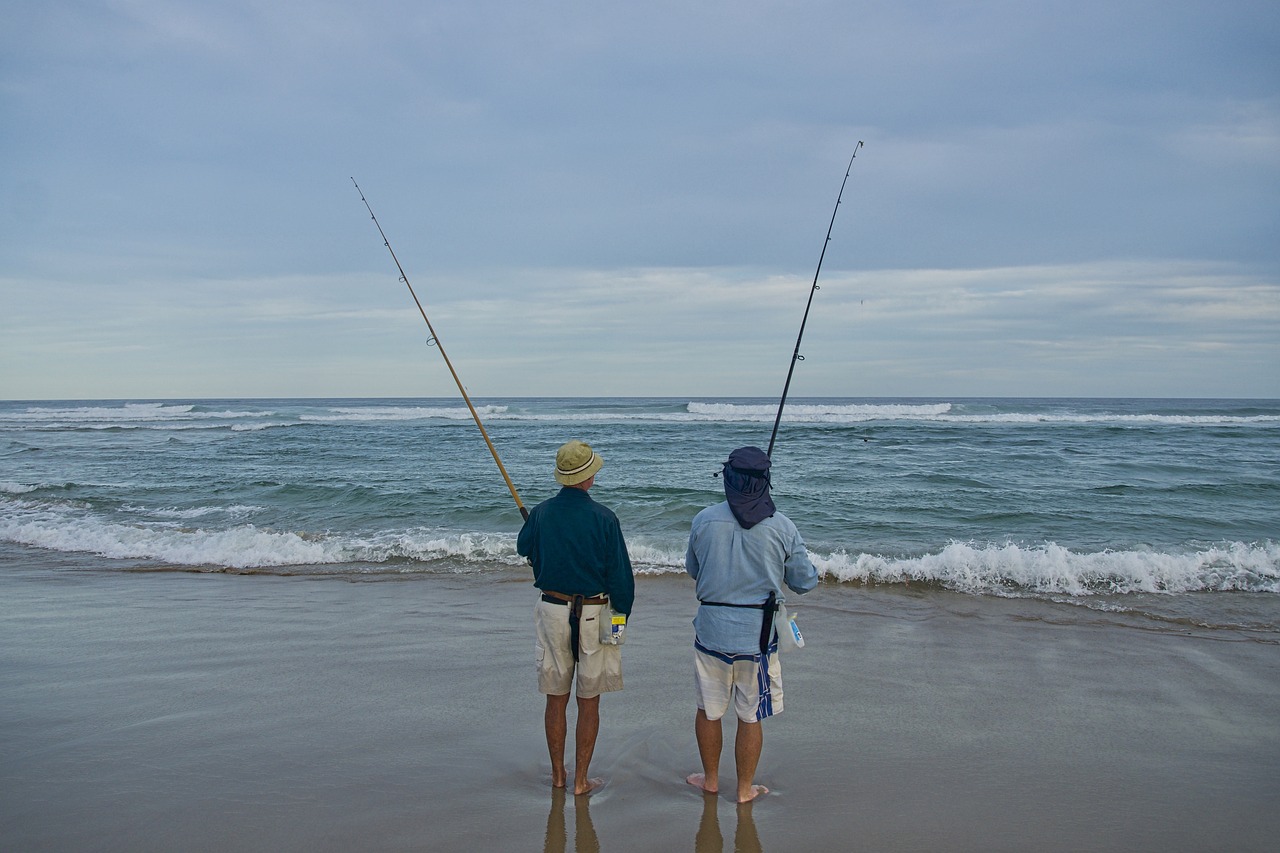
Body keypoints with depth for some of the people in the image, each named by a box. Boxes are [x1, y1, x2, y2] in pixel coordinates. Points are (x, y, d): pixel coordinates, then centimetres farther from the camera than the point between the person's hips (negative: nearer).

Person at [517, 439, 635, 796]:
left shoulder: (541, 513, -4)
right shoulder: (603, 518, -13)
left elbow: (523, 548, 17)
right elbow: (620, 573, -10)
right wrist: (622, 613, 3)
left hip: (552, 610, 3)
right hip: (593, 615, -3)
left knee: (556, 698, 14)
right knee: (589, 702, 8)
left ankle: (558, 775, 25)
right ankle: (581, 781, 16)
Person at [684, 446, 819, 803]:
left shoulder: (704, 520, -7)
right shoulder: (783, 527, -9)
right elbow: (805, 582, 1)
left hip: (711, 628, 1)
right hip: (758, 632, 0)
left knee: (709, 710, 18)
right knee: (751, 716, 12)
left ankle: (711, 779, 33)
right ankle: (745, 789, 25)